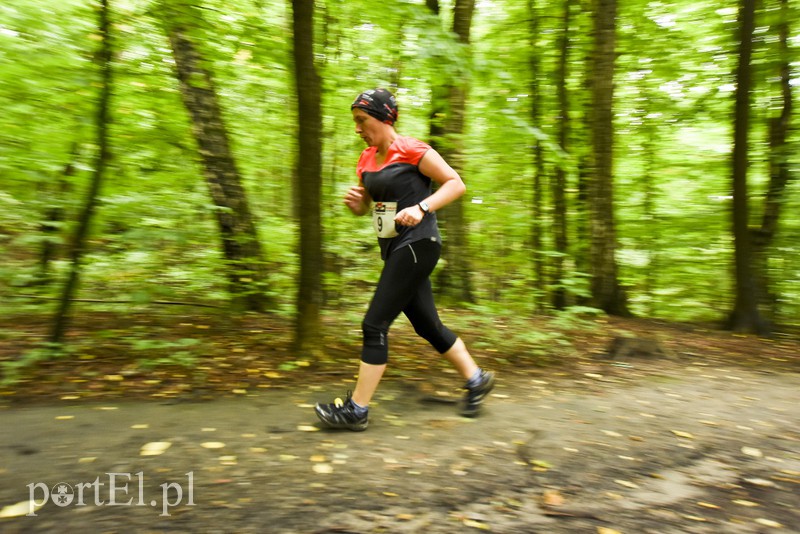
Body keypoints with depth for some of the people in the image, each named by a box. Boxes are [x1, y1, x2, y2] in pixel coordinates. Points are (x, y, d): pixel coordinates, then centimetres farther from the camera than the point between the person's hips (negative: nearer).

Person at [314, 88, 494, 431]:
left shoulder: (412, 151, -11)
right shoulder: (367, 159, 12)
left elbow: (456, 184, -11)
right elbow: (364, 207, 21)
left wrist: (421, 207, -25)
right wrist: (354, 202, -3)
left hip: (416, 247, -9)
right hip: (393, 249, 9)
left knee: (375, 325, -9)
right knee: (428, 326, 14)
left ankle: (356, 409, 2)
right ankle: (477, 380, 31)